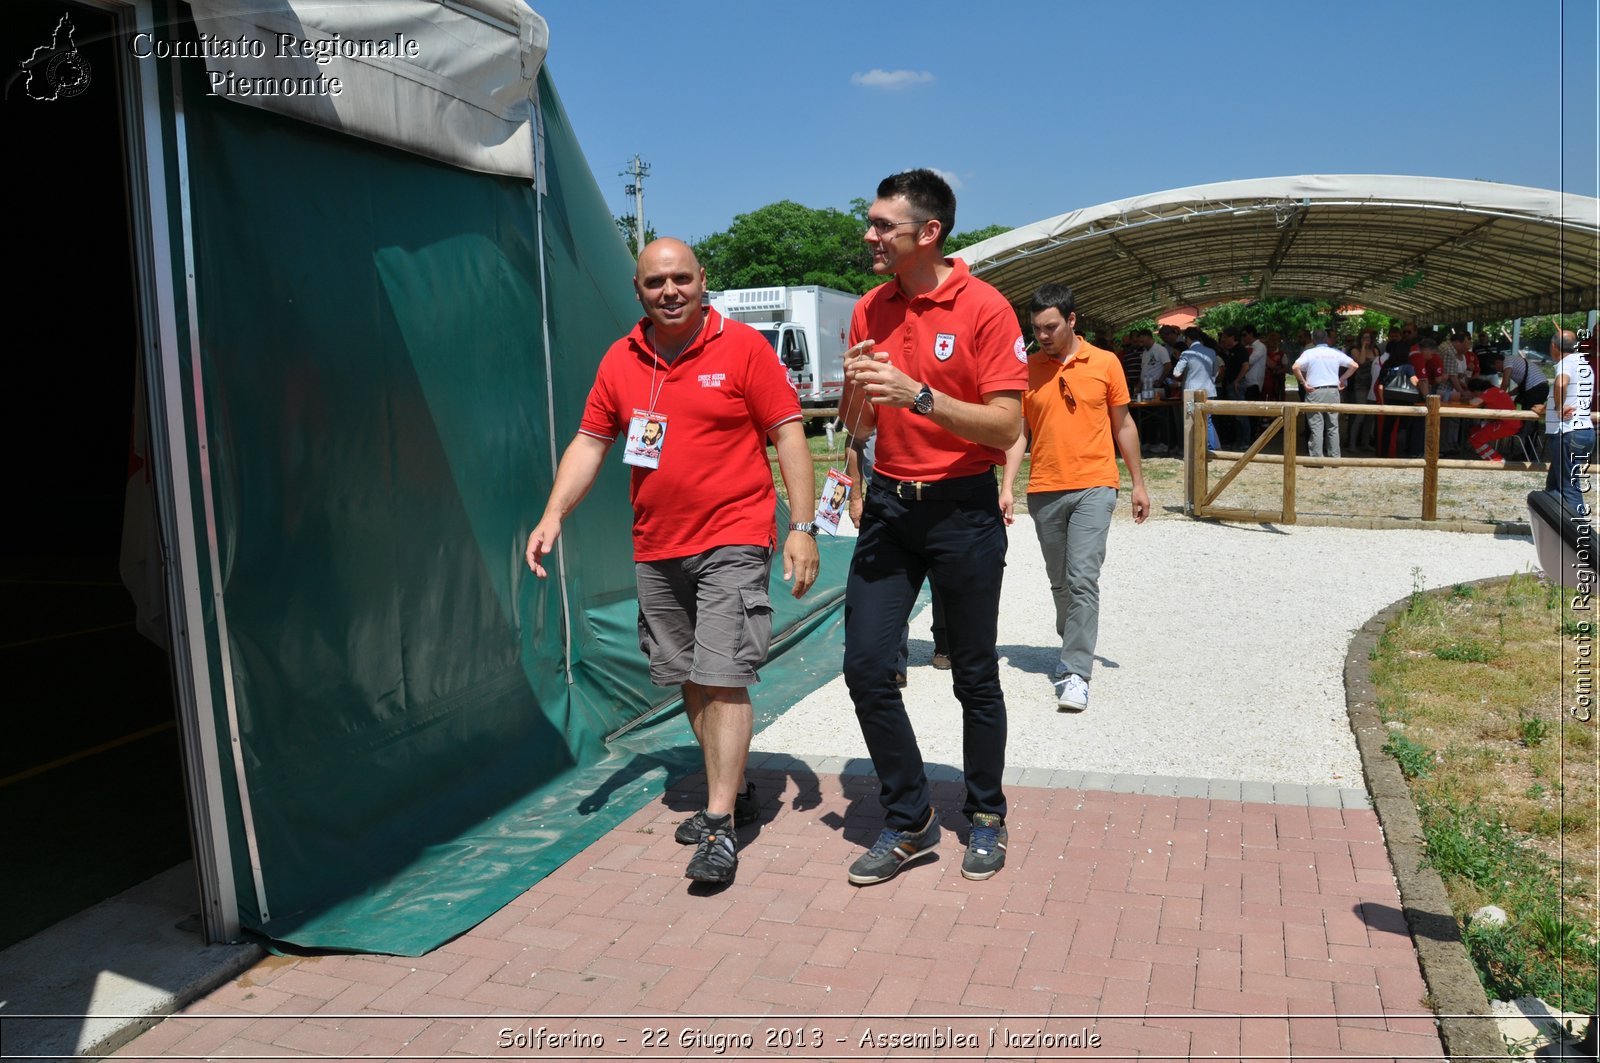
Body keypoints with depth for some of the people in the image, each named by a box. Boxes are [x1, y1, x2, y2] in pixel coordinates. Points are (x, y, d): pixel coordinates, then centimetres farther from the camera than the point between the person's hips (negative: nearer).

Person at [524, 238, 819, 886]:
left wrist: (802, 528, -11)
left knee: (723, 679, -9)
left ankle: (720, 828, -2)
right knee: (689, 680, 13)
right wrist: (553, 515, -3)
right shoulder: (620, 361, 8)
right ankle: (733, 793, 30)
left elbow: (789, 437, -6)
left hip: (732, 543, -5)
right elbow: (589, 443, 10)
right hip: (656, 548, 6)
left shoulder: (743, 347, -5)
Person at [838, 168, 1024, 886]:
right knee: (865, 666, -1)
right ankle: (909, 821, 16)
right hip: (888, 503, 5)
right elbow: (857, 427, 12)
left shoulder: (985, 309, -10)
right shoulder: (870, 310, 7)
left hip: (963, 509, -5)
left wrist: (917, 395, -24)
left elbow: (1005, 426, -15)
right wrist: (856, 390, -10)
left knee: (974, 676, 8)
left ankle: (986, 818, 28)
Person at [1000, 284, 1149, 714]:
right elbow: (1018, 433, 5)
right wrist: (1007, 488, -4)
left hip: (1093, 487, -3)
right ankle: (1073, 649, 34)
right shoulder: (1027, 369, 4)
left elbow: (1123, 425, 8)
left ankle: (1076, 674, -11)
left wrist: (1138, 484, 9)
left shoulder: (1104, 363, 1)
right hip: (1044, 491, 3)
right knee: (1060, 582, 14)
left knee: (1083, 580, -12)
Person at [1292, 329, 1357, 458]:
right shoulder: (1336, 353, 7)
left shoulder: (1309, 352, -1)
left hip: (1315, 391, -3)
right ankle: (1335, 457, 11)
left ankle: (1317, 458, -1)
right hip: (1333, 391, 3)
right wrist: (1342, 379, 9)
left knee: (1316, 427, -1)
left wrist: (1303, 383, -6)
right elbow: (1354, 365, 4)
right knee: (1333, 426, 9)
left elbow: (1295, 367, -15)